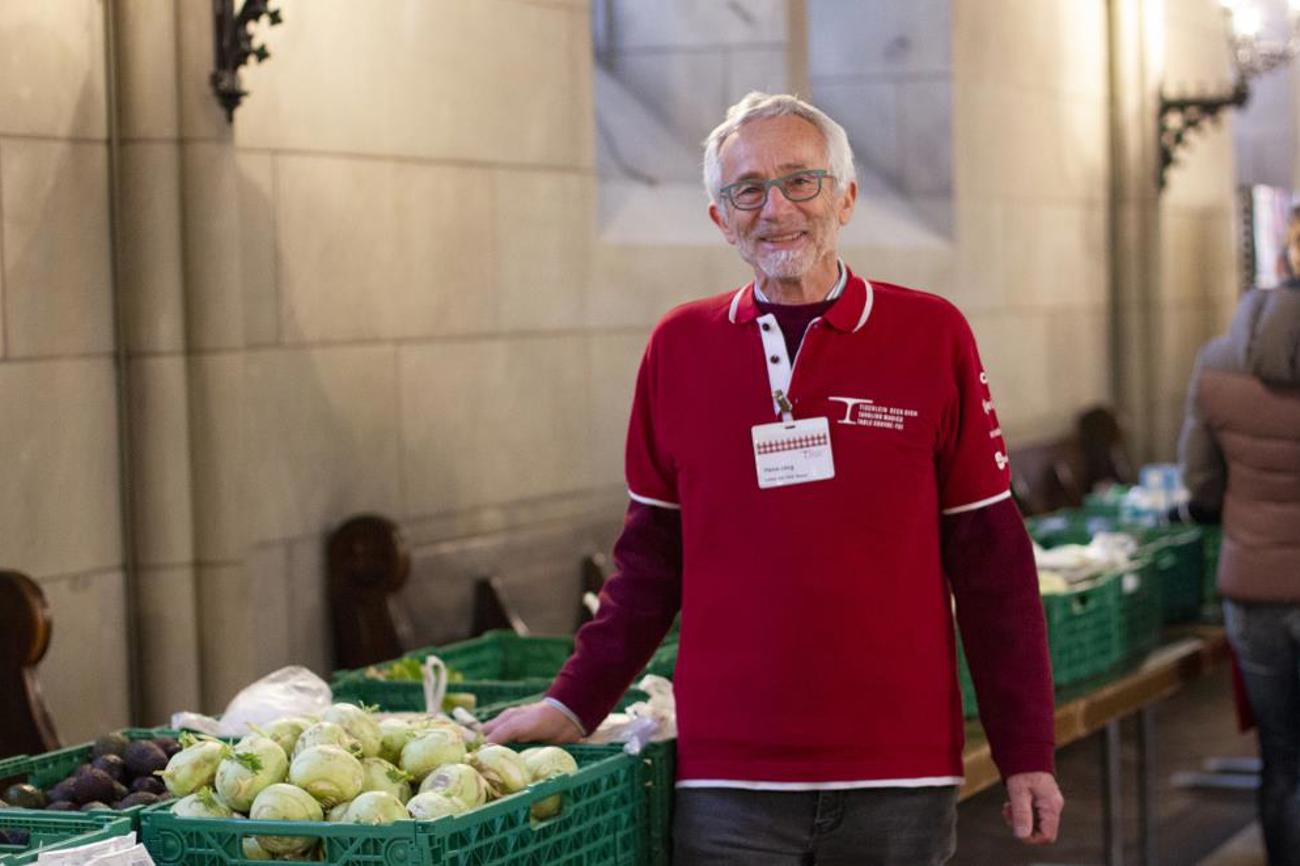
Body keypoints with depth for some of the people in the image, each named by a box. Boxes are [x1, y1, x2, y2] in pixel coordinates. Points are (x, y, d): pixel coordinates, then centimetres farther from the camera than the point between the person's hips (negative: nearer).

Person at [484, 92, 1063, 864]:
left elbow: (991, 560, 1)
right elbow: (653, 555, 11)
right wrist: (575, 704, 5)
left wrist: (1027, 753, 0)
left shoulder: (931, 336, 0)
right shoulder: (681, 347, 5)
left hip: (901, 774, 0)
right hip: (730, 778, 1)